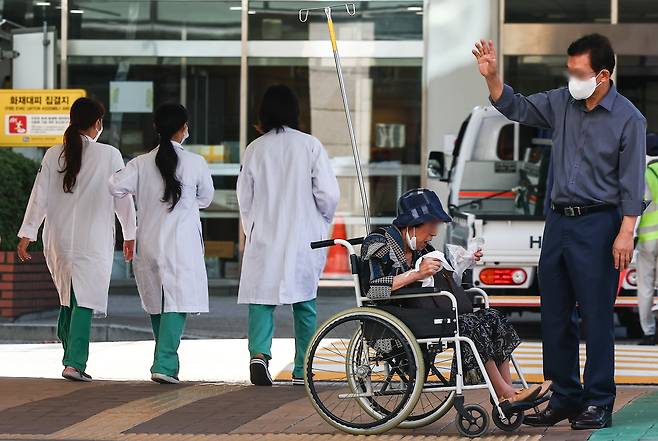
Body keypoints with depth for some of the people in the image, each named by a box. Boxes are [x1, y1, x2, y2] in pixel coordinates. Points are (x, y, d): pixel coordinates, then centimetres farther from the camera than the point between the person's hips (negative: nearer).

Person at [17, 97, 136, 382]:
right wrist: (130, 235, 10)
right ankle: (74, 362, -12)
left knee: (68, 297, 18)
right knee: (85, 299, -2)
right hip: (94, 239, -3)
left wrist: (27, 234, 4)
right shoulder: (109, 156, -5)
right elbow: (123, 198, 0)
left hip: (59, 240, 4)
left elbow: (39, 196, 1)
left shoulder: (53, 155, 3)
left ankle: (72, 356, 18)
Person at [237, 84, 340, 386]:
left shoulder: (255, 149, 0)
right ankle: (302, 370, 14)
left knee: (261, 299, 2)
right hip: (304, 237, 0)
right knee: (304, 303, 10)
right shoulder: (310, 146, -6)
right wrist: (322, 223, 11)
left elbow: (245, 197, 7)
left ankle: (259, 352, -22)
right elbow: (328, 194, -8)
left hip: (264, 238, 0)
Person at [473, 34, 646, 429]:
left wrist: (626, 233, -16)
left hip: (598, 223, -6)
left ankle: (599, 404, 3)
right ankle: (565, 398, 20)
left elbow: (632, 182, -9)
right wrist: (493, 77, 1)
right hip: (559, 219, 6)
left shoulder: (628, 119, -8)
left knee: (596, 316, -4)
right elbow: (516, 108, 18)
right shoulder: (562, 103, 8)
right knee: (555, 316, 10)